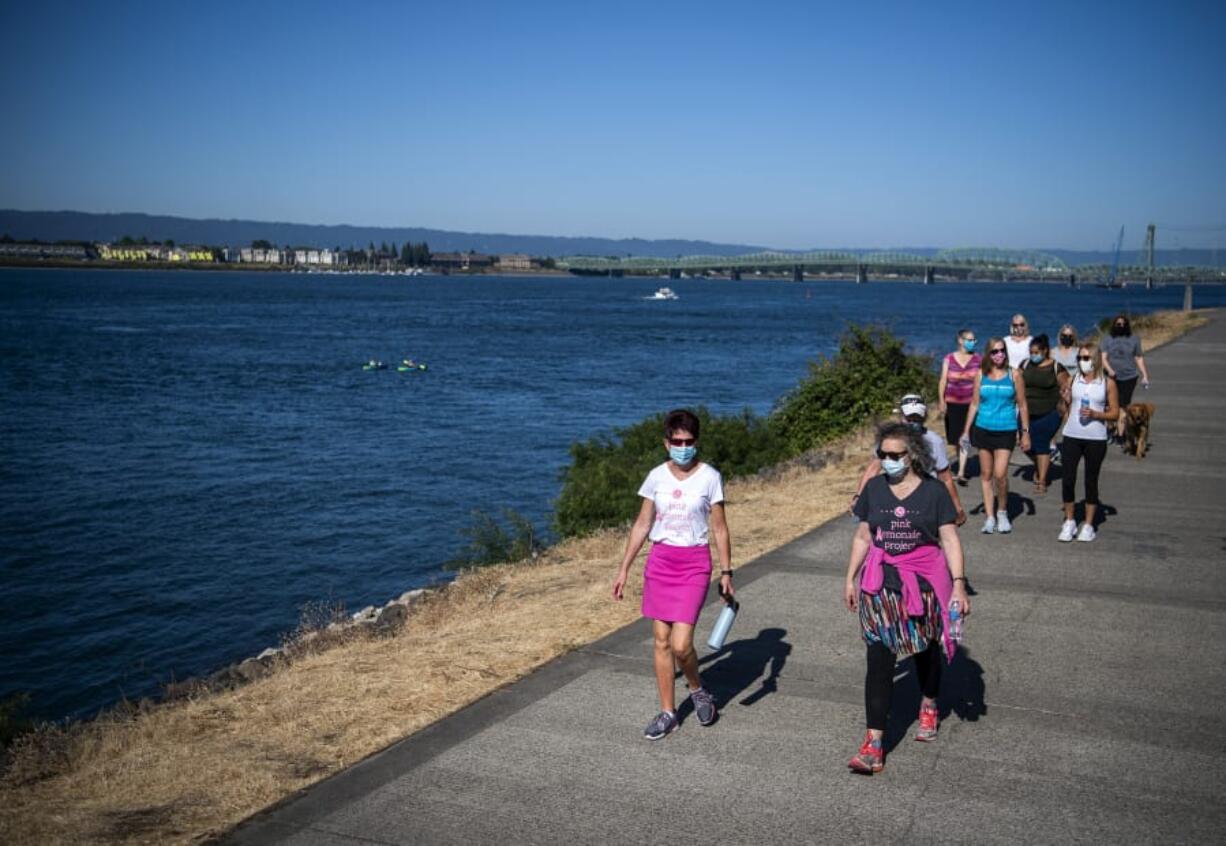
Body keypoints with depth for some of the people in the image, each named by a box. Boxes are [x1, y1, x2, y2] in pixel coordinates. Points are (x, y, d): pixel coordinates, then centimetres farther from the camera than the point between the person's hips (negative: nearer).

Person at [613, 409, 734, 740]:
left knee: (681, 644, -11)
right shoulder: (657, 477, 3)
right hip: (660, 561, 3)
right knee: (661, 641, 6)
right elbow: (642, 524, 8)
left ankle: (697, 690, 20)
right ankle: (668, 713, 19)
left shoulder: (709, 477, -4)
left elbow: (719, 528, -1)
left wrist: (726, 572, -4)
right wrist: (624, 568, 6)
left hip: (694, 563, -3)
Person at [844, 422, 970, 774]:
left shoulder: (933, 491, -5)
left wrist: (959, 583, -13)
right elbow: (863, 537, 9)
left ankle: (928, 707, 48)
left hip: (924, 582, -1)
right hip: (881, 584, 1)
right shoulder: (874, 488, 2)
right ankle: (873, 744, -8)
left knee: (926, 649, 19)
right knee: (879, 660, -7)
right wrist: (850, 578, 9)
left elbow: (949, 539, -5)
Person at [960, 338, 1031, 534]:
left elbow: (1022, 405, 4)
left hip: (1006, 430, -2)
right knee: (985, 474, 6)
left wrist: (1026, 433, 2)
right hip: (983, 429, 3)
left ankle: (1002, 512, 11)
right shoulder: (980, 375, 4)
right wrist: (966, 431, 7)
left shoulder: (1013, 375, 0)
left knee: (1000, 474, -12)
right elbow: (974, 404, 9)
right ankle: (989, 516, 14)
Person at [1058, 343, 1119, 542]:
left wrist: (1095, 414, -15)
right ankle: (1069, 522, 14)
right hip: (1072, 436, 2)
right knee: (1068, 479, -1)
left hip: (1096, 439, -2)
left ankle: (1088, 525, 16)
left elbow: (1115, 412, -1)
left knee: (1091, 481, 6)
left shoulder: (1108, 383, -1)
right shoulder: (1073, 380, 6)